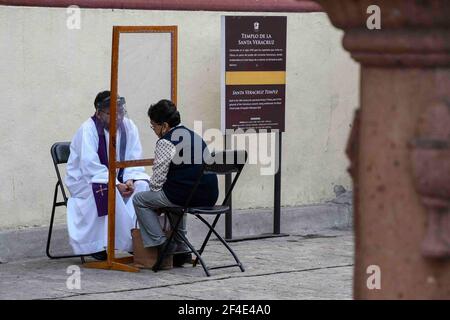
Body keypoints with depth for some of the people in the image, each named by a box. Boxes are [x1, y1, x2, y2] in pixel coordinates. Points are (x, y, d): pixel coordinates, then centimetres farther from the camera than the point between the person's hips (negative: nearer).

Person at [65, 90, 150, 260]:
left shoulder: (129, 127, -4)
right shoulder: (88, 129, -20)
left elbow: (134, 160, -2)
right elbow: (91, 167, -26)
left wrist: (129, 180, -22)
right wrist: (116, 184, -32)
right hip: (85, 181, -5)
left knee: (142, 185, -20)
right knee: (108, 191, -35)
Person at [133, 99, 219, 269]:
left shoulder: (166, 142, -7)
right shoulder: (195, 136, 20)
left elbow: (158, 177, -8)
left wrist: (154, 190, 14)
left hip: (185, 194, -8)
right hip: (209, 196, 8)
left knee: (140, 200, 8)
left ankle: (161, 244, 2)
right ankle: (181, 249, 32)